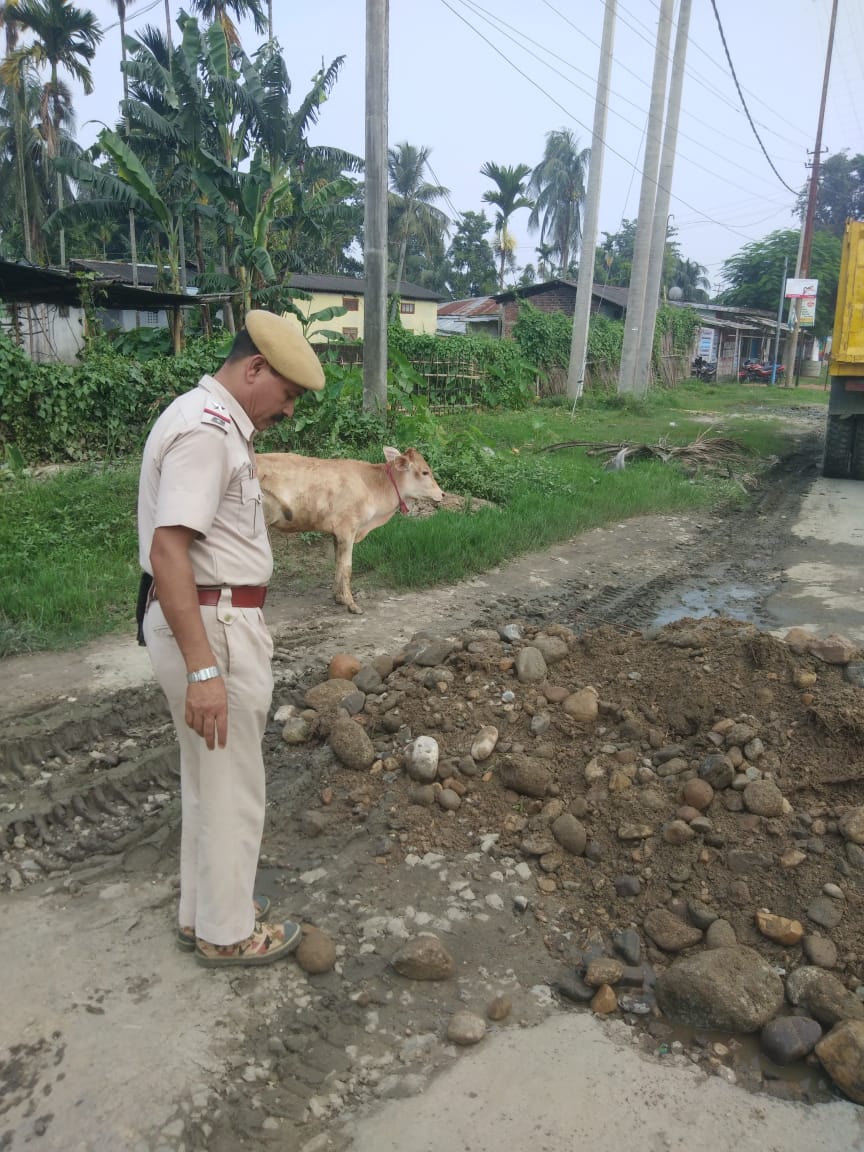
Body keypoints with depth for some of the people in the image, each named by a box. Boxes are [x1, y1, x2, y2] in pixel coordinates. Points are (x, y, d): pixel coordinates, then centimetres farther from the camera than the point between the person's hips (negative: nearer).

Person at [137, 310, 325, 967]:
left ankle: (205, 910, 37)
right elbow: (167, 551, -27)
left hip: (219, 620, 10)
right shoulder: (205, 431, -19)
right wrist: (203, 668, -29)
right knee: (232, 786, 6)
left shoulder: (215, 423, 13)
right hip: (211, 626, -10)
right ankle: (228, 932, 25)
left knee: (210, 780, 20)